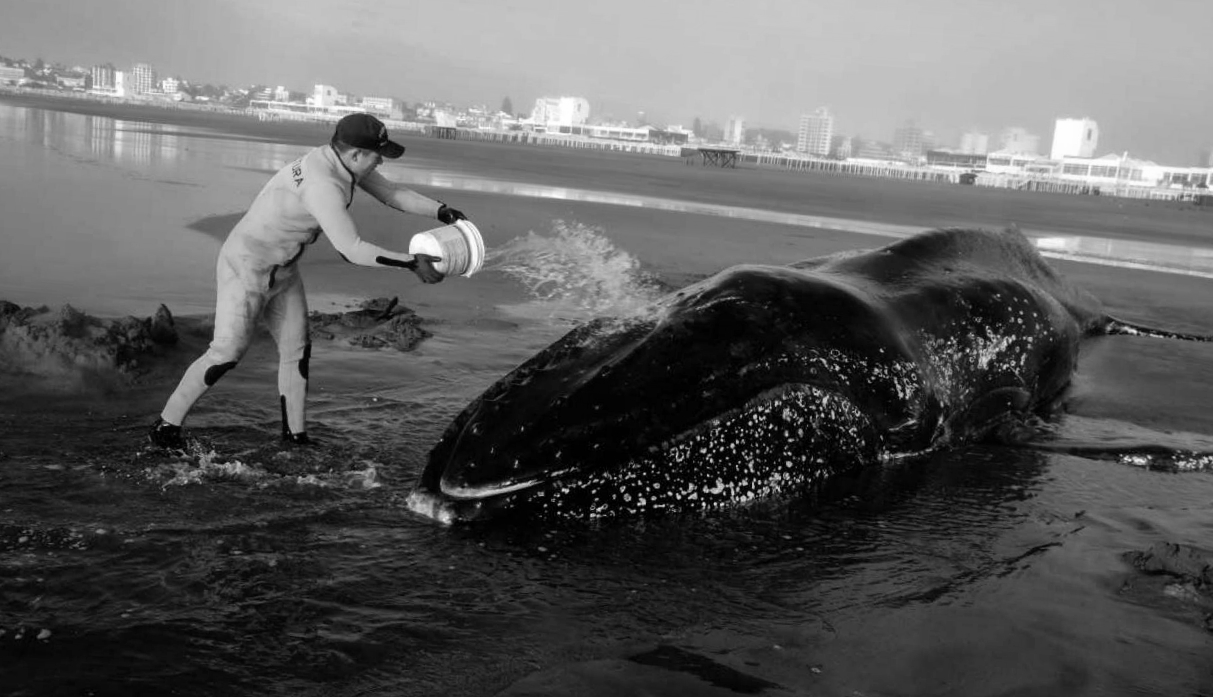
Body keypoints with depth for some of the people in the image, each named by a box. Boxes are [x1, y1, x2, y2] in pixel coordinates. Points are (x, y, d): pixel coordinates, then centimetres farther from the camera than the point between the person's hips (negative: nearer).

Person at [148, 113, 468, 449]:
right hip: (246, 266, -9)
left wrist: (444, 212, -7)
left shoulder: (345, 160, -6)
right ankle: (165, 427, 7)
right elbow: (352, 250, -36)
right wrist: (411, 263, -32)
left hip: (283, 269, 9)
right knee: (227, 352, -6)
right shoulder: (322, 184, -34)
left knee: (296, 350, 10)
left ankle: (295, 434, 20)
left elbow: (393, 193, 5)